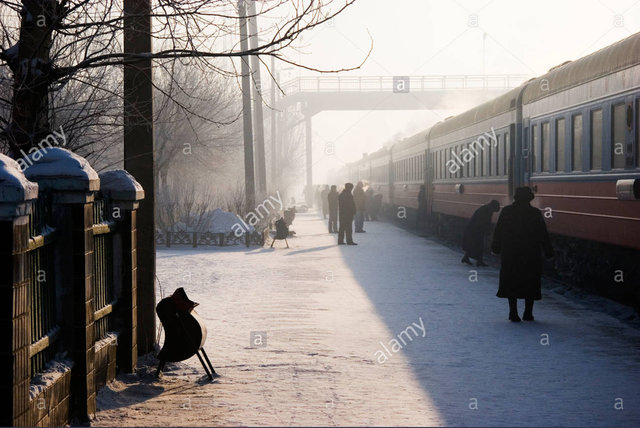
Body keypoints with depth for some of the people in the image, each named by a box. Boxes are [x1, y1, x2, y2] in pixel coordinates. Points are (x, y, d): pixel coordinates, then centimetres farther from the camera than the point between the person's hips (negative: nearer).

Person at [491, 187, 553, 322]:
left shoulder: (506, 211, -1)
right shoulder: (536, 213, -5)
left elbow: (498, 232, 5)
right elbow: (543, 236, -2)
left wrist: (496, 248, 15)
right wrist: (548, 252, 5)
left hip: (509, 255, 1)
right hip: (531, 255, -1)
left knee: (511, 284, 7)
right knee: (530, 284, 9)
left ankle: (513, 312, 0)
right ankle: (528, 313, 9)